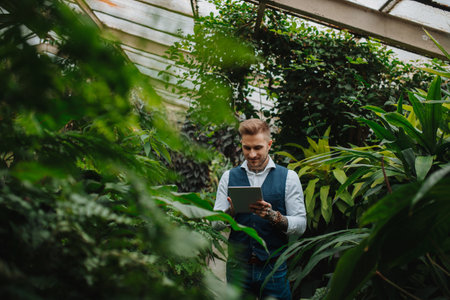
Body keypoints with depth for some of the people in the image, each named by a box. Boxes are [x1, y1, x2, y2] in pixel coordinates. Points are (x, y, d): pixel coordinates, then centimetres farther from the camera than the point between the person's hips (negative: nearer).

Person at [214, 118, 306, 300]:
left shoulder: (288, 177, 0)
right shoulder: (229, 177, 6)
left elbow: (300, 225, -5)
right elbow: (215, 223, 3)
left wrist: (272, 215, -23)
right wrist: (231, 211, -18)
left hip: (274, 269, -1)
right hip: (238, 266, 2)